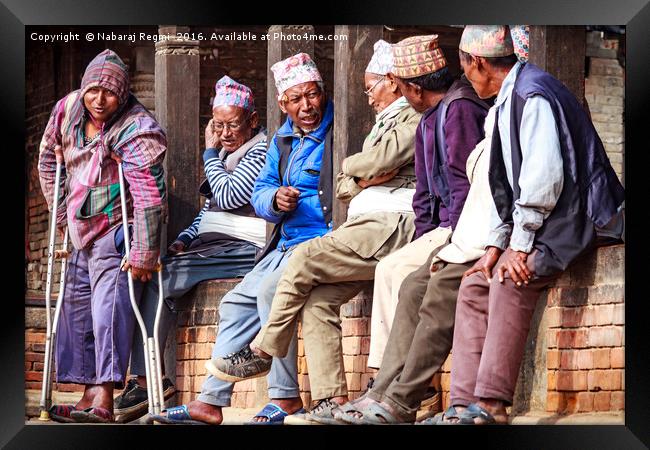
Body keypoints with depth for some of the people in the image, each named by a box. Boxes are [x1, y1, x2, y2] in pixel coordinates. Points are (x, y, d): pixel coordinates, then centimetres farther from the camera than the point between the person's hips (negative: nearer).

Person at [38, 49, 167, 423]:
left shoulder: (136, 130, -22)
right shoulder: (68, 109, -1)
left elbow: (149, 198, -26)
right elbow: (48, 157, 18)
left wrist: (142, 255, -29)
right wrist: (60, 210, 15)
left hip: (118, 231, -8)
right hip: (84, 231, 8)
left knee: (109, 306, -20)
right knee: (77, 308, 11)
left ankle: (104, 400, -27)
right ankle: (90, 396, 18)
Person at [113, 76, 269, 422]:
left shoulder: (261, 151, -6)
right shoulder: (225, 152, 22)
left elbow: (227, 197, -15)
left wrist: (210, 153, -3)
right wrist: (184, 240, 8)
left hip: (243, 249, -9)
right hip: (213, 244, 9)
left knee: (160, 277, -23)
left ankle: (146, 379, -20)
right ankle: (144, 378, -17)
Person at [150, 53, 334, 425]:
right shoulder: (283, 140, 16)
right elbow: (259, 193, 13)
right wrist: (275, 200, -10)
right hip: (288, 246, 10)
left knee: (271, 290, -29)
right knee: (237, 303, 8)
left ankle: (286, 398, -22)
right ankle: (211, 401, 11)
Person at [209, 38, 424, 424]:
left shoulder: (413, 119, 1)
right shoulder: (385, 124, 32)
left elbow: (378, 161, -16)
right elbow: (344, 187, 24)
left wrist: (351, 167, 6)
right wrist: (362, 178, 1)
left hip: (389, 226, -9)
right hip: (368, 227, 9)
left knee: (304, 260, -19)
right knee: (318, 300, -7)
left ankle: (263, 352, -8)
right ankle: (332, 400, -13)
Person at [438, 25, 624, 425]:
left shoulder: (532, 94, -15)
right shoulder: (508, 100, 16)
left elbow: (544, 176, -23)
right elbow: (509, 186, 19)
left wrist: (520, 246, -21)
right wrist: (496, 245, 10)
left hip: (573, 219, -10)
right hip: (541, 224, 10)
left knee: (510, 279, -26)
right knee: (474, 286, 2)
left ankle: (491, 404, -25)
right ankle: (463, 405, -5)